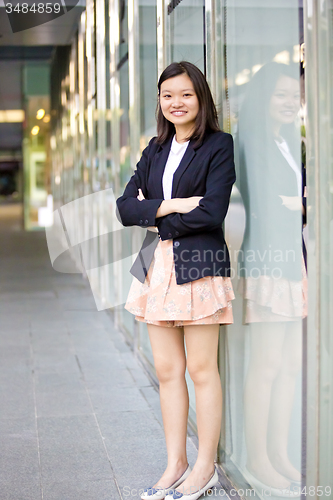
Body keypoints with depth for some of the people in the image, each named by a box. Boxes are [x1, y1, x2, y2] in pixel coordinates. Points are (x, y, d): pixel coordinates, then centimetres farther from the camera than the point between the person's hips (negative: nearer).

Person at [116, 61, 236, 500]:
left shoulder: (219, 145, -4)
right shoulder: (156, 150, 14)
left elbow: (211, 213, -15)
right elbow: (126, 207, 5)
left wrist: (157, 218, -5)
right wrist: (170, 206, -11)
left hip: (199, 267, -6)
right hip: (158, 267, 6)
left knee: (201, 369, 2)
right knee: (167, 370, 9)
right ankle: (175, 464, 21)